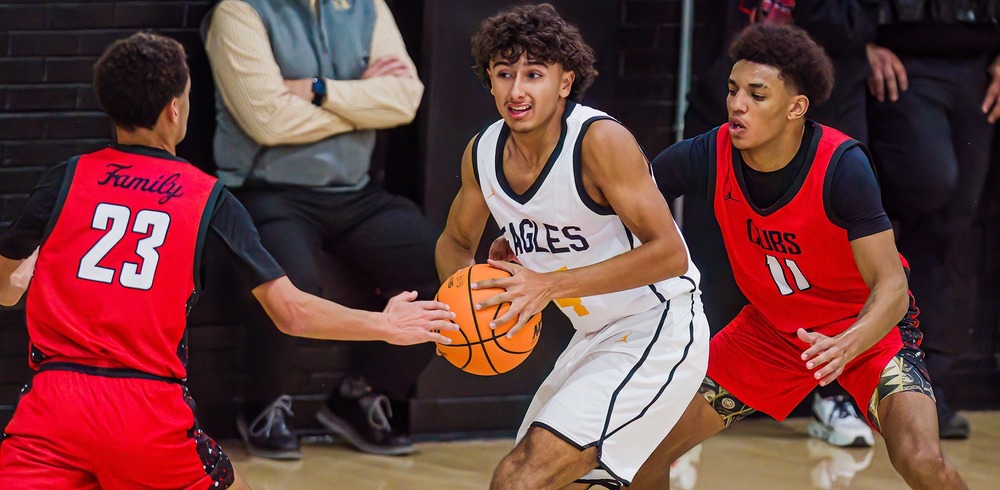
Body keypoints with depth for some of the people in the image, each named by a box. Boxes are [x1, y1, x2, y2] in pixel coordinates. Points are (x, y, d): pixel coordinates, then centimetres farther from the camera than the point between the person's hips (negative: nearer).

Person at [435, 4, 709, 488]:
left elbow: (669, 253, -25)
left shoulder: (601, 141, -22)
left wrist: (550, 285, -29)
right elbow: (455, 242, 17)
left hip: (658, 333, -8)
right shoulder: (482, 153, -1)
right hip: (596, 337, 9)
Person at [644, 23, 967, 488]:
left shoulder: (842, 165, -30)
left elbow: (891, 287, -31)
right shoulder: (707, 157, -19)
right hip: (772, 326, 4)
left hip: (868, 327, -4)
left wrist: (845, 346, -51)